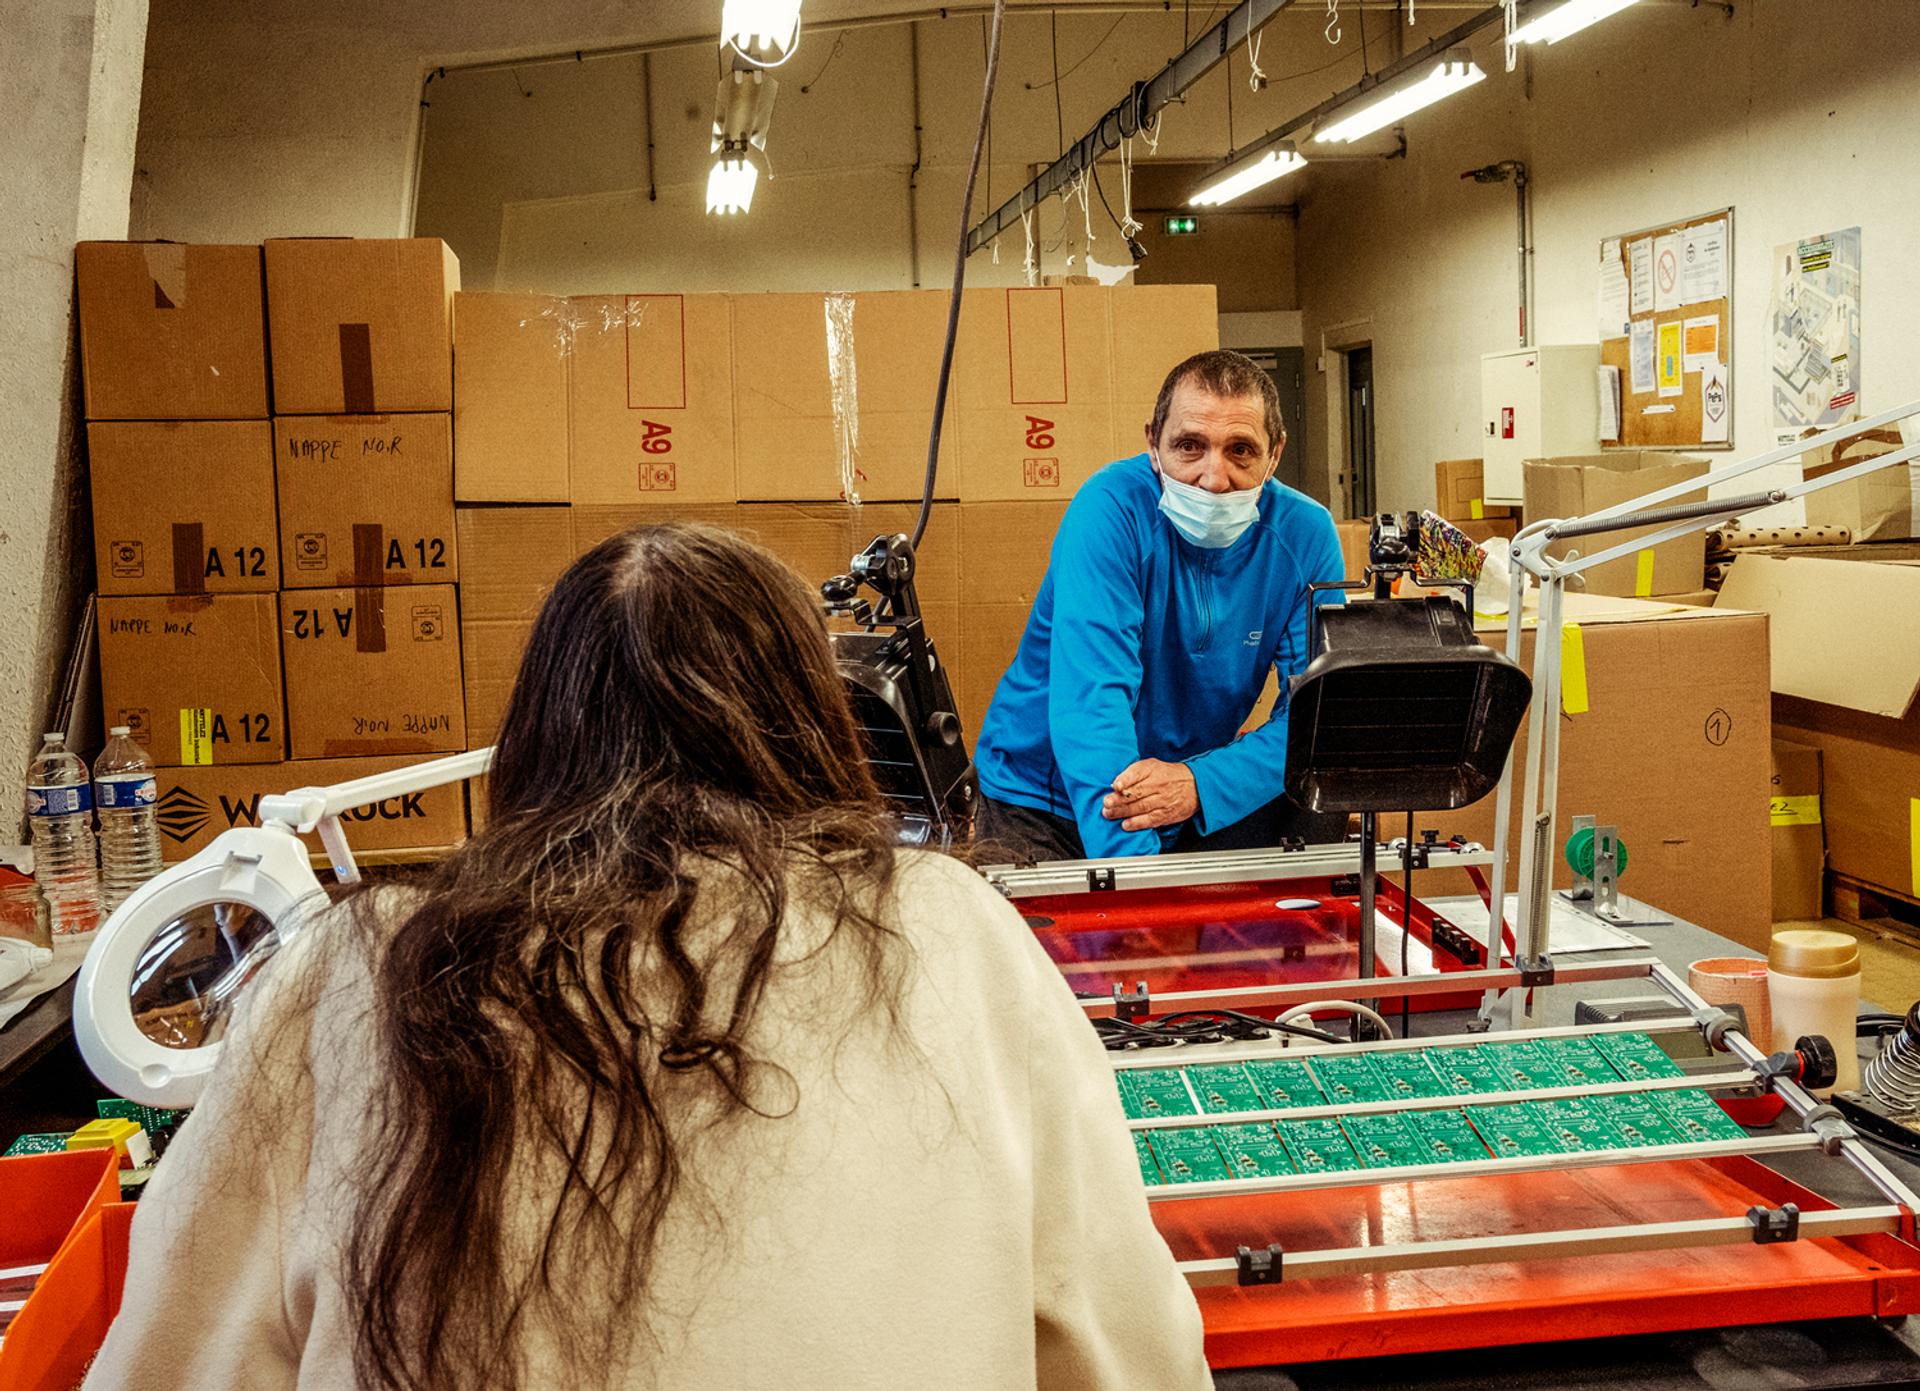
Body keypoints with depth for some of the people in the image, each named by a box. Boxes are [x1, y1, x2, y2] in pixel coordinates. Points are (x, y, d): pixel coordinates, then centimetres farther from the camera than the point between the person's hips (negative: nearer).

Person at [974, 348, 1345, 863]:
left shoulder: (1305, 534, -8)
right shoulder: (1113, 508, -21)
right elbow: (1090, 697, -30)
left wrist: (1202, 783, -32)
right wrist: (1132, 866, -42)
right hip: (1047, 800, -3)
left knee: (1323, 818, -19)